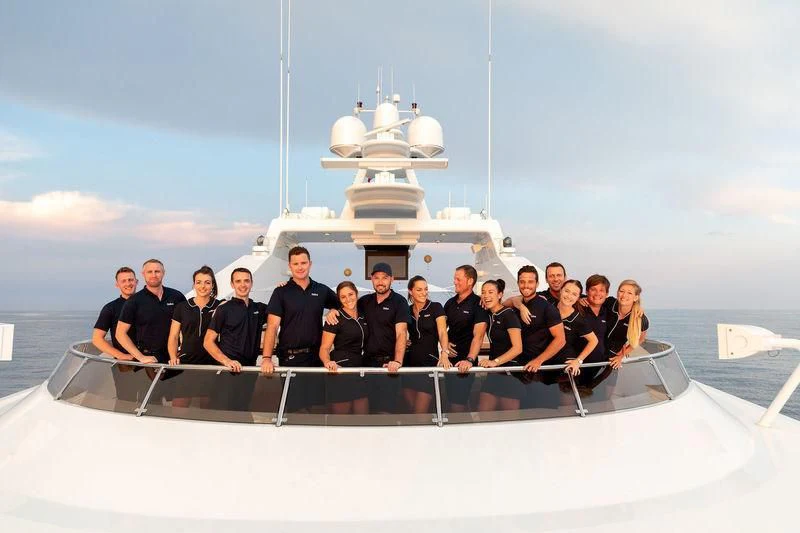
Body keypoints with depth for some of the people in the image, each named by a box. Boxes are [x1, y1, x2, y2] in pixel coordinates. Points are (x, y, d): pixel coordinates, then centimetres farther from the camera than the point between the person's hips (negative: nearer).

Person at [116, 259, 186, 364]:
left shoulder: (177, 297, 3)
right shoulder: (134, 301, -2)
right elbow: (120, 333, -3)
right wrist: (140, 357, -10)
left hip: (172, 357, 2)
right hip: (148, 358, -2)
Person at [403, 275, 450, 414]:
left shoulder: (436, 307, -3)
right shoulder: (406, 310, 8)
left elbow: (442, 332, -14)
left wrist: (444, 353, -31)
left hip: (430, 362, -4)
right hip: (409, 363, 4)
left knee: (420, 412, -7)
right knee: (411, 408, 8)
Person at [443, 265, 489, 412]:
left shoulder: (478, 304, -10)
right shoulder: (450, 303, 9)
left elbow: (478, 336, -19)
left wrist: (470, 359, -31)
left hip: (464, 362, -6)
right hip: (449, 359, 7)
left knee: (458, 403, -8)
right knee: (452, 399, 16)